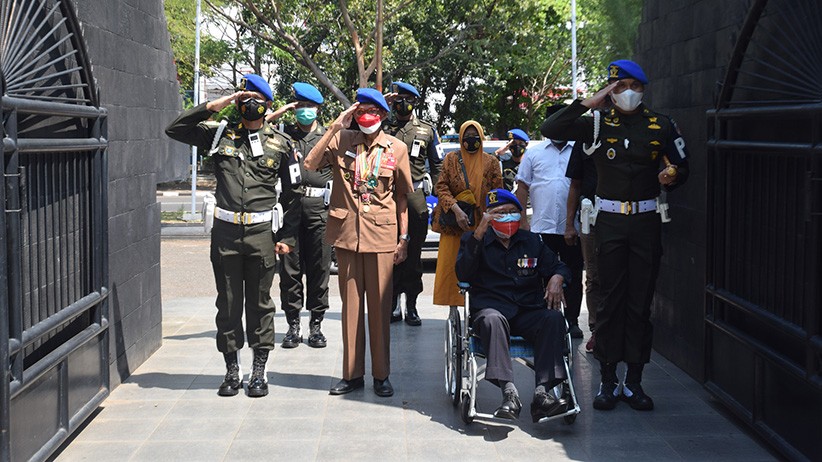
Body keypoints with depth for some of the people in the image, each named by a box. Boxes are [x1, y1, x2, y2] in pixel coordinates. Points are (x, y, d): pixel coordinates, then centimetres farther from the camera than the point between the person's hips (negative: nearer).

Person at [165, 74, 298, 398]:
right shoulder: (220, 136, 8)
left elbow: (291, 193, 9)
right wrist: (216, 105, -3)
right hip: (225, 233, 1)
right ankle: (232, 371, 17)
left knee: (260, 304, 6)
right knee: (228, 304, 7)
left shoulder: (280, 143, 7)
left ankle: (259, 372, 15)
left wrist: (287, 236, 3)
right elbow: (175, 129, 2)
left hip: (261, 234, -1)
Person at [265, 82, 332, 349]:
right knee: (290, 267, 1)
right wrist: (280, 112, -1)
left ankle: (316, 324, 8)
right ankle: (293, 324, 8)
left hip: (319, 206, 0)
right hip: (290, 205, 0)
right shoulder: (284, 134, 13)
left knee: (319, 267, 1)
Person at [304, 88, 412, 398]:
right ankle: (352, 374, 16)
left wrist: (403, 238, 3)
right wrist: (334, 127, -12)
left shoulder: (396, 149, 3)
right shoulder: (342, 142, 4)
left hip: (381, 235, -1)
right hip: (346, 233, 1)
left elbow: (403, 195, 7)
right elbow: (310, 165, -11)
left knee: (379, 306, 3)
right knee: (351, 305, 8)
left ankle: (381, 375, 13)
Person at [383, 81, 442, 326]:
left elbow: (437, 164, 15)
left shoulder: (427, 129, 12)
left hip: (415, 195, 0)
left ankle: (411, 306, 9)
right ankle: (393, 305, 9)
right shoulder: (385, 126, 11)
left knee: (413, 252, 3)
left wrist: (433, 191, 6)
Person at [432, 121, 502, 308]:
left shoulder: (491, 162, 7)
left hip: (481, 224, 0)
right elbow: (441, 187, -3)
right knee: (450, 266, -1)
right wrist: (456, 210, -16)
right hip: (453, 222, 0)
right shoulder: (451, 159, 5)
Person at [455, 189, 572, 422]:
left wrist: (557, 278, -4)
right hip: (491, 307, -2)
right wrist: (479, 234, -10)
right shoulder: (474, 240, 15)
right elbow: (463, 275, -2)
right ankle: (509, 392, -47)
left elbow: (557, 267, 22)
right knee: (492, 320, -38)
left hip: (529, 311, 3)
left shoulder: (532, 241, 25)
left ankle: (542, 392, -41)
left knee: (553, 319, -30)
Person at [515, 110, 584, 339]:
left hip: (572, 228, 0)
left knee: (573, 277, 5)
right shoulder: (534, 153, 10)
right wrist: (522, 220, 2)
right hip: (542, 227, 0)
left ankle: (572, 321, 14)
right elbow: (522, 188, 9)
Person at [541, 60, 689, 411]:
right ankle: (608, 380, 9)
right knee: (611, 299, 2)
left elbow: (682, 167, 14)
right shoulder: (598, 123, 2)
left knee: (640, 302, 4)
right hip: (610, 221, -1)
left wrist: (672, 177, -9)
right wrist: (588, 103, -13)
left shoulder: (661, 126, 6)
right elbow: (550, 129, -9)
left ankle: (633, 381, 11)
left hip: (646, 222, 1)